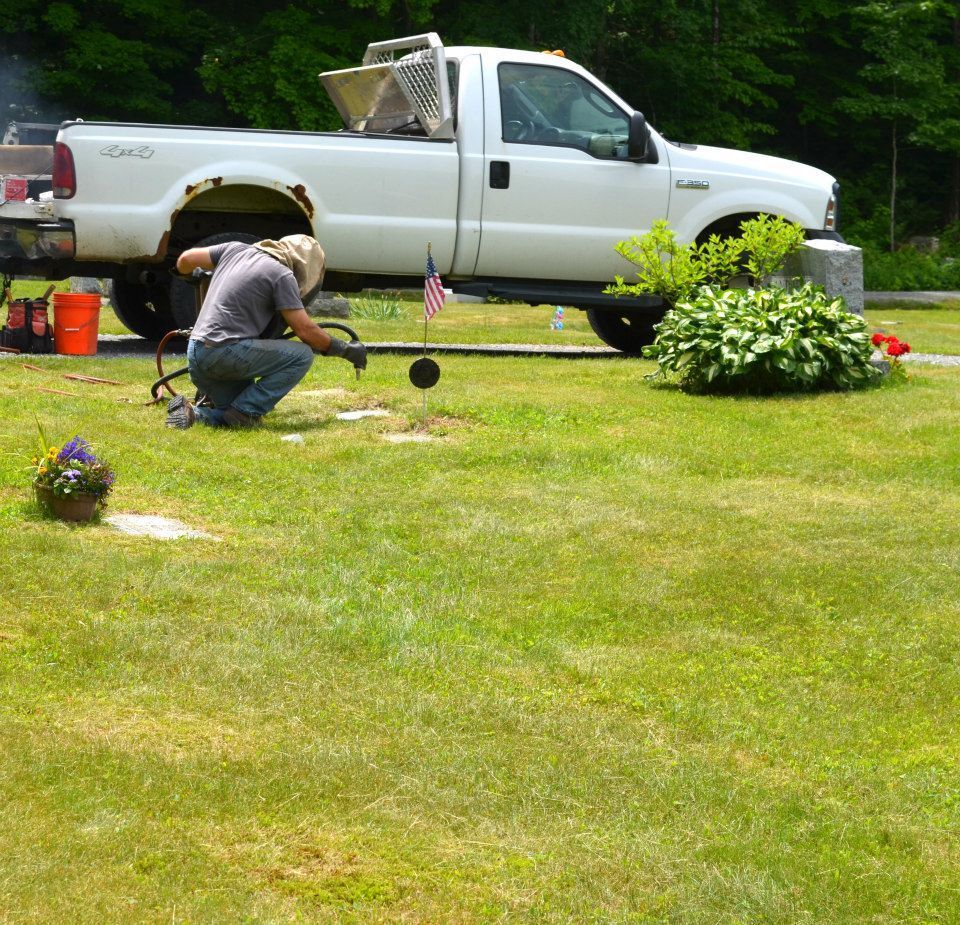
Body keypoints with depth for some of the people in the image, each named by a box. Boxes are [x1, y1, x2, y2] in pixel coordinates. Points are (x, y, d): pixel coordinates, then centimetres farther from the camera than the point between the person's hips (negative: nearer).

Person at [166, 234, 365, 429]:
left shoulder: (236, 249, 14)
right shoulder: (282, 275, -5)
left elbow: (186, 259, 20)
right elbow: (305, 330, -5)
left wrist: (188, 274, 44)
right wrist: (346, 349, 9)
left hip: (195, 355, 8)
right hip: (226, 351, -8)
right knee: (302, 355, -6)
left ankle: (192, 413, -3)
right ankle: (243, 413, -10)